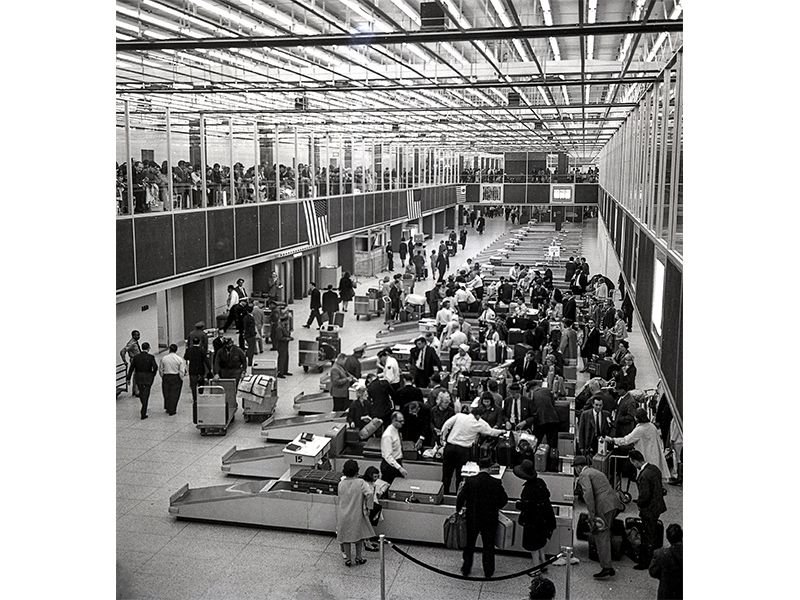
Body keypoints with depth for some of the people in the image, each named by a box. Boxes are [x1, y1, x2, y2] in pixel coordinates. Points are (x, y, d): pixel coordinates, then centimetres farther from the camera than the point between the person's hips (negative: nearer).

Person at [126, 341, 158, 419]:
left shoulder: (136, 356, -3)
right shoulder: (150, 357, -12)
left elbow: (131, 368, -3)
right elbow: (155, 367, -19)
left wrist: (128, 378, 0)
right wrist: (153, 374, 1)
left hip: (138, 377, 3)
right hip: (148, 378, -3)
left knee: (141, 392, 23)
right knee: (146, 395, 2)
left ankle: (144, 407, 41)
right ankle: (143, 413, -2)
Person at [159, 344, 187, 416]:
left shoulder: (164, 358, -3)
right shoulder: (179, 359, -10)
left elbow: (160, 370, 5)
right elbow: (182, 371, -10)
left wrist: (163, 377, 18)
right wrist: (181, 379, 4)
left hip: (166, 377, 2)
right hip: (176, 378, -2)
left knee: (166, 393, 17)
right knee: (174, 394, 6)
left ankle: (167, 408, 27)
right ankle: (172, 410, 10)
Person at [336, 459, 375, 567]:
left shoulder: (341, 484, -4)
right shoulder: (360, 483, -16)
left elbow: (338, 500, 7)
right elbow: (370, 493, -29)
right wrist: (368, 507, -18)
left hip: (343, 516, 3)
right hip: (357, 515, -2)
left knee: (346, 537, 16)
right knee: (359, 535, 18)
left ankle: (348, 559, 25)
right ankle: (358, 557, 26)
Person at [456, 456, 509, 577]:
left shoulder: (470, 481, -14)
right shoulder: (496, 483, -14)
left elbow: (461, 497, -10)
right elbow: (504, 499, -4)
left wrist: (458, 509, 8)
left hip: (472, 519, 0)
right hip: (490, 520, 0)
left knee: (469, 545, 17)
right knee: (488, 546, 15)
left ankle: (466, 569, 26)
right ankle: (488, 571, 24)